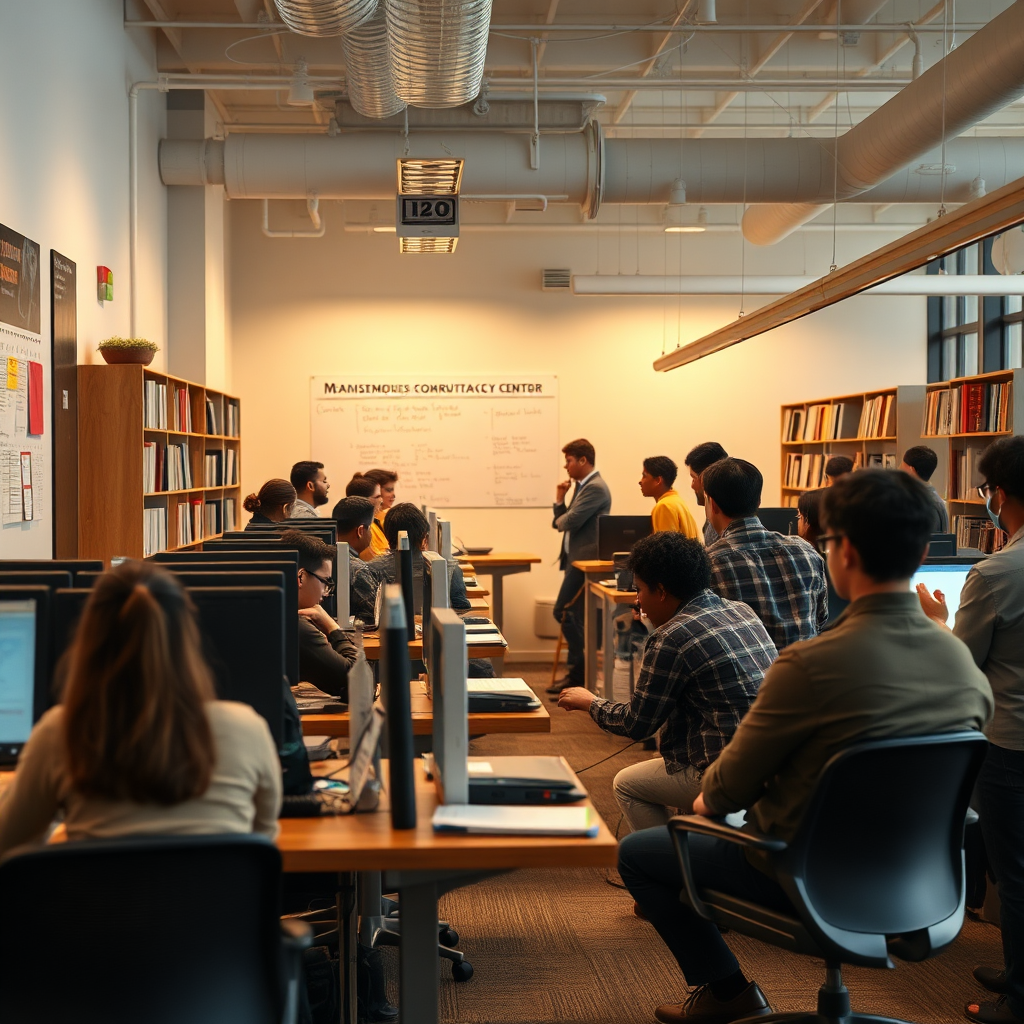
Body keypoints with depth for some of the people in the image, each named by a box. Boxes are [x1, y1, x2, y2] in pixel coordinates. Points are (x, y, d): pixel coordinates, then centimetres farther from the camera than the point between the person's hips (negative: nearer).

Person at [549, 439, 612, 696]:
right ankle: (577, 672, 18)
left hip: (584, 560, -10)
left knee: (565, 612, -9)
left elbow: (570, 521, -22)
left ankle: (577, 673, -3)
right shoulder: (582, 487, 18)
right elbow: (564, 521, 17)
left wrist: (558, 521, -1)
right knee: (572, 616, 11)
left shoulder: (595, 488, -14)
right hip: (575, 559, 10)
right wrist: (560, 499, 4)